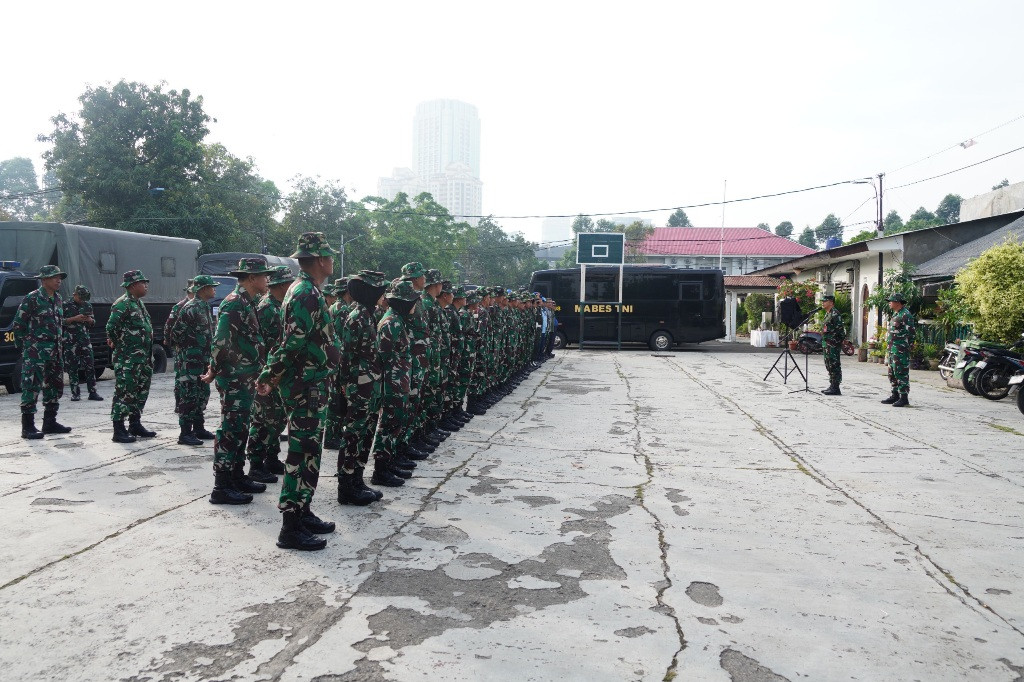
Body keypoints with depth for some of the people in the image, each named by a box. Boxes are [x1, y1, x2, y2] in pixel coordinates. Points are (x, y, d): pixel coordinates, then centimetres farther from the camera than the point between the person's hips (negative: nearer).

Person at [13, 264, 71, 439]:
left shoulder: (58, 299, 12)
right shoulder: (32, 298, -9)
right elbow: (19, 324, -8)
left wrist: (58, 343, 16)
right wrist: (24, 346, -5)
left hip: (54, 351, 8)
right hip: (35, 352, -8)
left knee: (55, 386, 11)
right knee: (31, 387, -6)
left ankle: (50, 423, 21)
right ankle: (28, 427, -1)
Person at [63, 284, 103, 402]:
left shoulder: (88, 305, 13)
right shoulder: (66, 306, 0)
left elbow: (93, 322, 20)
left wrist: (90, 320, -2)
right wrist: (75, 319, -16)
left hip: (85, 340, 4)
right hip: (71, 341, -4)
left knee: (90, 366, 0)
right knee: (72, 368, 0)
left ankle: (92, 392, 4)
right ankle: (75, 393, 5)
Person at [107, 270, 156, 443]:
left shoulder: (139, 303, 16)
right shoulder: (123, 304, -14)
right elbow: (111, 327, -22)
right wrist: (117, 344, -7)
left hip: (142, 358, 9)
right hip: (127, 359, -9)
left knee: (141, 390, 15)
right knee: (124, 391, -6)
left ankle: (135, 424, 25)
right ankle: (119, 430, -1)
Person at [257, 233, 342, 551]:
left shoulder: (306, 291, 16)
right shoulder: (306, 294, -17)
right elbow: (292, 343, -24)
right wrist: (268, 377, -17)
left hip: (312, 387, 10)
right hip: (306, 387, -10)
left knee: (309, 451, 16)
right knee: (302, 453, -6)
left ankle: (303, 513, 26)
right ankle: (291, 529, 0)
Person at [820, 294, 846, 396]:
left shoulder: (835, 314, -13)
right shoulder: (827, 314, 18)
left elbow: (840, 330, -19)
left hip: (833, 345, -10)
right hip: (827, 344, 10)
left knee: (834, 366, -7)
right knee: (829, 365, 13)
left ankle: (835, 388, -5)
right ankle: (832, 386, 20)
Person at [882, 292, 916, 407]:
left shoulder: (905, 315, -13)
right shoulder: (895, 314, 18)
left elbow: (911, 331, -16)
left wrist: (907, 346, -16)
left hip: (901, 349, -10)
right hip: (892, 348, 10)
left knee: (901, 373, -8)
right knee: (892, 372, 14)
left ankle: (904, 397, -5)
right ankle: (895, 395, 22)